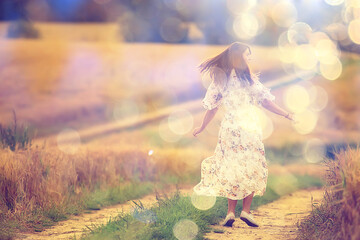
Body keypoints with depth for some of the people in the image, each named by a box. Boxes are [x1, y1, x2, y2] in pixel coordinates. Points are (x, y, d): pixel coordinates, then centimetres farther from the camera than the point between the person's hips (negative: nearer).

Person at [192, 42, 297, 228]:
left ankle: (231, 212, 2)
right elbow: (266, 102, -3)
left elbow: (212, 106, 7)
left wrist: (202, 127, 19)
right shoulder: (249, 78, -3)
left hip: (229, 127, 3)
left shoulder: (219, 78, 4)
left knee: (232, 169, 8)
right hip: (250, 127, -3)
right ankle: (246, 211, -1)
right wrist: (286, 115, 4)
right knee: (252, 169, 5)